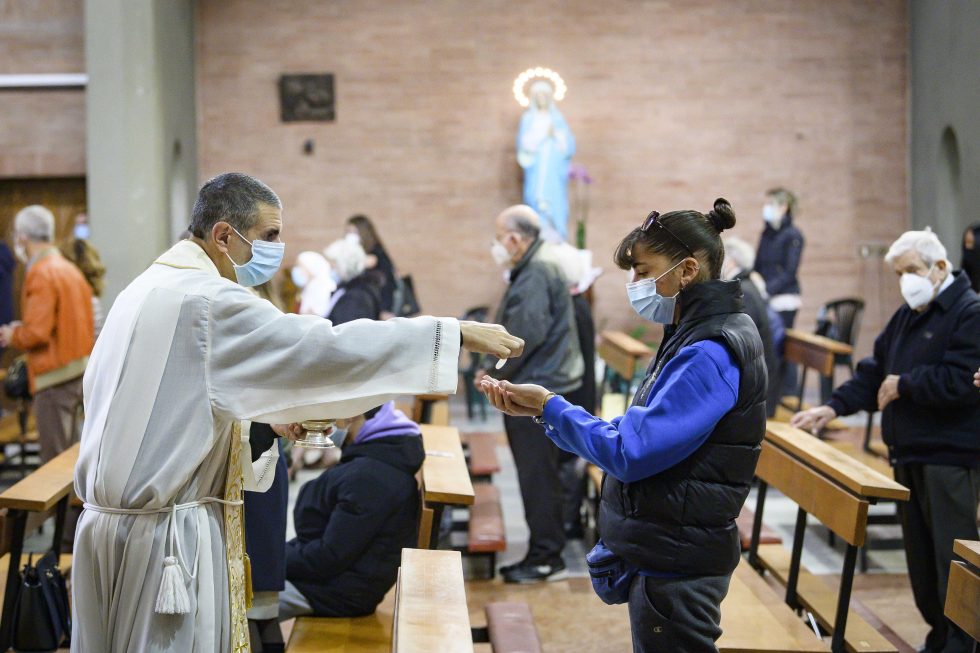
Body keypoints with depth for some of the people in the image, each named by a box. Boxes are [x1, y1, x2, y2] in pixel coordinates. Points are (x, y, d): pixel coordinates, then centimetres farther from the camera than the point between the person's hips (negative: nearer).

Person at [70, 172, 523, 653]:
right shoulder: (208, 299, -17)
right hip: (167, 537, -9)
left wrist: (267, 413, 18)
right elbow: (324, 348, -24)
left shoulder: (145, 291, 12)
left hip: (111, 519, 9)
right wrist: (459, 334, -21)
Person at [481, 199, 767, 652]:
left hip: (675, 568, -10)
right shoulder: (692, 338, 11)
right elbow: (635, 433, 13)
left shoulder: (711, 355, -21)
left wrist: (551, 406, -13)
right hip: (661, 555, 10)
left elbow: (630, 453, -24)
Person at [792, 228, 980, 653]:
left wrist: (903, 386, -10)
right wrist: (835, 407, 5)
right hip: (909, 455, 9)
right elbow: (876, 370, 18)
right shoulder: (908, 315, 16)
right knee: (920, 558, 14)